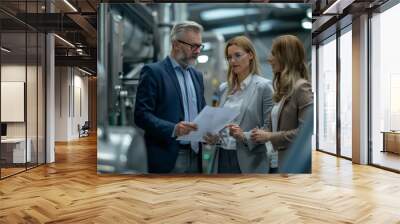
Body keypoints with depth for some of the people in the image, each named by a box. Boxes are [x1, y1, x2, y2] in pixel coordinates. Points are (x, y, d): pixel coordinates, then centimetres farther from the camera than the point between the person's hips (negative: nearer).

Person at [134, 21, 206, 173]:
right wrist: (173, 129, -26)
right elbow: (141, 115, -12)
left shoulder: (197, 75, 15)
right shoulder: (153, 71, -6)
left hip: (194, 155, 6)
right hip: (167, 158, -6)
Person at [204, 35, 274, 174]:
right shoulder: (224, 88, 10)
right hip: (223, 157, 5)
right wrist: (213, 136, -2)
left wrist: (245, 137, -21)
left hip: (249, 161, -4)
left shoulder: (263, 86, -6)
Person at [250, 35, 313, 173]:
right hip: (284, 159, 8)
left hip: (298, 162, -8)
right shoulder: (282, 88, 11)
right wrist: (261, 134, -5)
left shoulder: (302, 87, -14)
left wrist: (270, 136, -17)